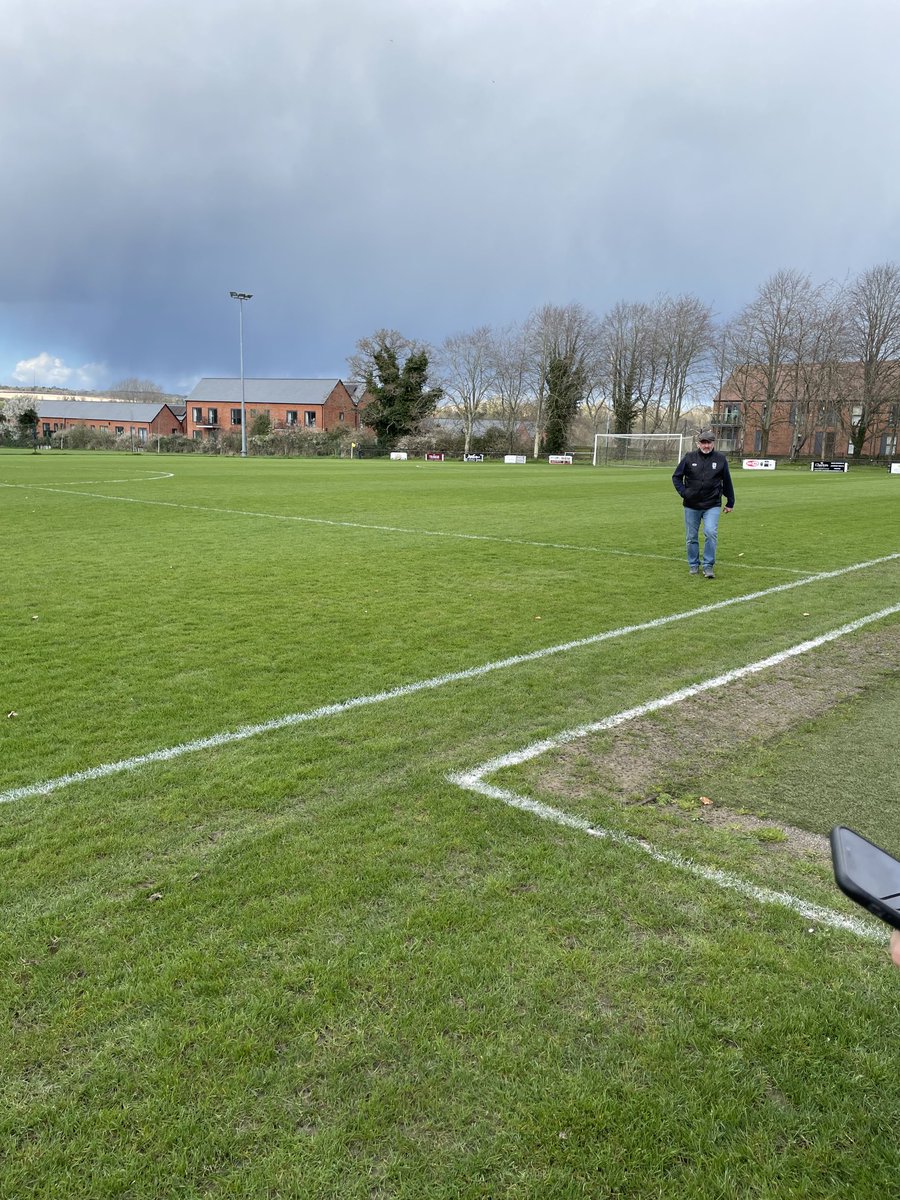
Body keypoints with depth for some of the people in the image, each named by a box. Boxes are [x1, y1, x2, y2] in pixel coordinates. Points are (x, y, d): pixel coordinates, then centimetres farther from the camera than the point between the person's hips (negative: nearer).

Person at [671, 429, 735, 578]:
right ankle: (693, 565, 25)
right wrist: (683, 492, -8)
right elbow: (676, 477, 7)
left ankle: (708, 565, -5)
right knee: (692, 537, 9)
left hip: (712, 505, -1)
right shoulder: (689, 457, -2)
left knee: (711, 533, -17)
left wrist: (730, 502, 11)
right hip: (691, 505, 1)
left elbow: (727, 481, 8)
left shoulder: (720, 459, -1)